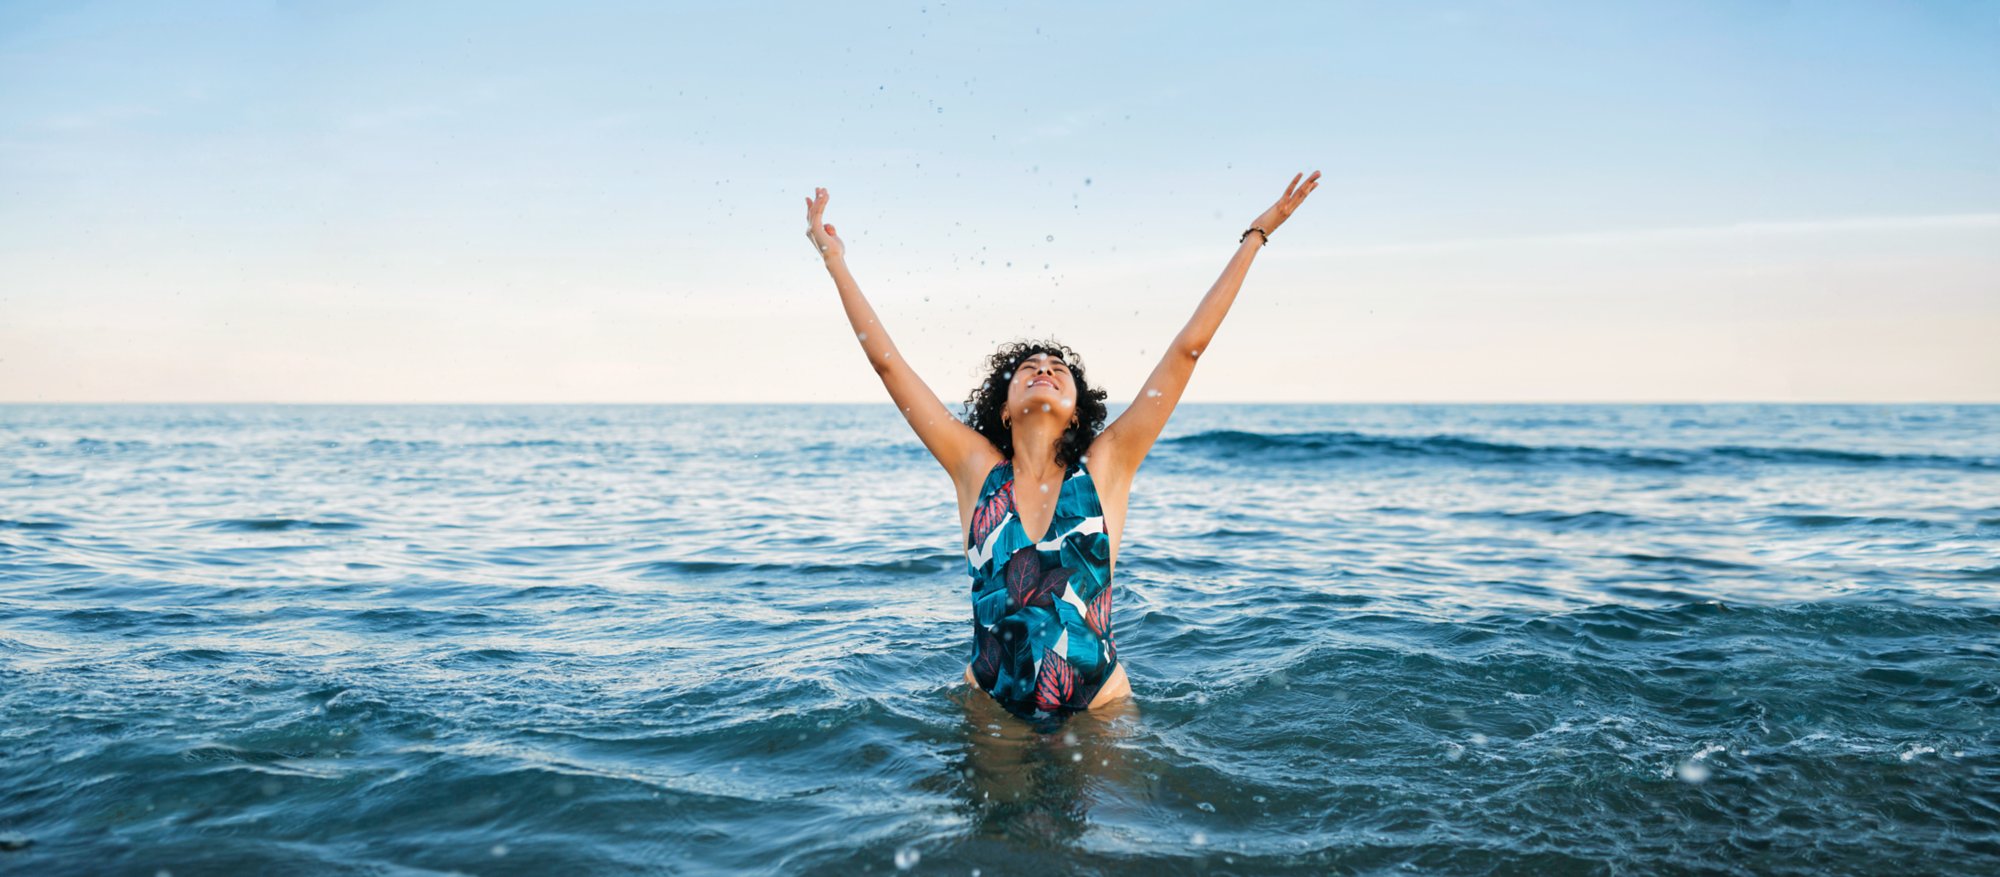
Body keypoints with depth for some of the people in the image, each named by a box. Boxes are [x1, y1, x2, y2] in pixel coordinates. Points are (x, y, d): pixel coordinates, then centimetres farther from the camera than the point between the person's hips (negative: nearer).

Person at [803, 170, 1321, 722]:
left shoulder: (1104, 467, -4)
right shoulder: (977, 468, -3)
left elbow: (1188, 349, -3)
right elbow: (886, 360, 0)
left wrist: (1255, 238, -1)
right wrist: (835, 260, 3)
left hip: (1099, 706, 0)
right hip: (991, 712, 1)